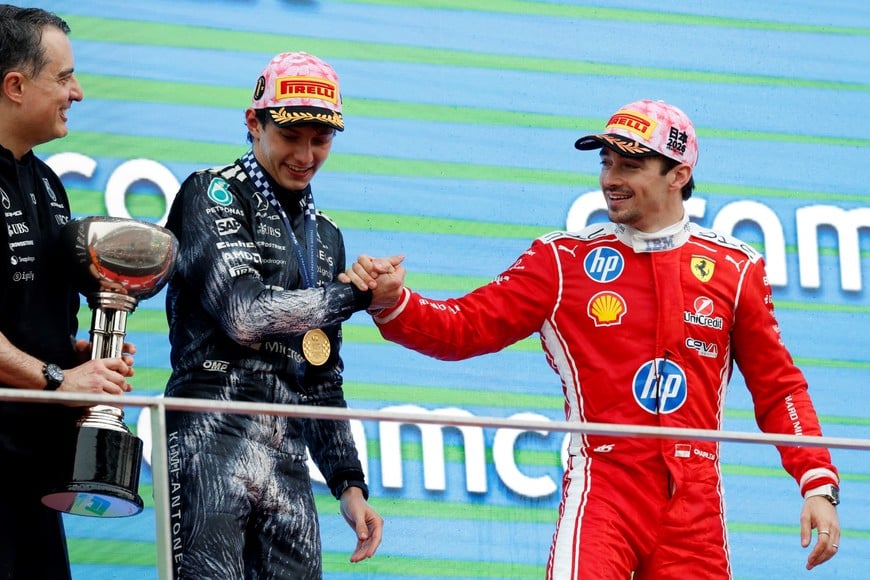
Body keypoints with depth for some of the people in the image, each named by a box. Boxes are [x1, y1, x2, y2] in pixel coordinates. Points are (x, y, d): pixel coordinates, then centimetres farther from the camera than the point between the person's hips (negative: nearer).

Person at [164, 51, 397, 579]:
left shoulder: (325, 237, 24)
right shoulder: (215, 194, 2)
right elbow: (246, 313, -13)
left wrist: (349, 483, 19)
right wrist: (356, 294, -9)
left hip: (289, 457, 7)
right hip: (213, 437, -7)